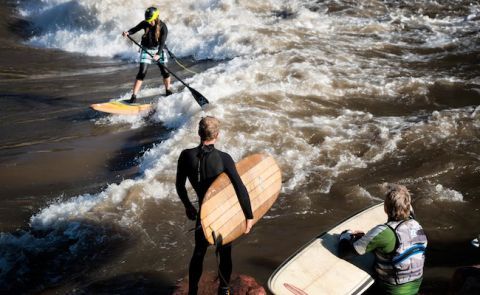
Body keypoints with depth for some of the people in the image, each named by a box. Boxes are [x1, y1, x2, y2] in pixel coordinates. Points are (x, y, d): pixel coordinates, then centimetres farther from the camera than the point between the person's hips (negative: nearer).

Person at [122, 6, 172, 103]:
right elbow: (135, 29, -6)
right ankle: (134, 96, -11)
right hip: (146, 50, 0)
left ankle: (168, 91, 29)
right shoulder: (145, 23, -13)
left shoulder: (163, 27, -19)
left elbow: (162, 42, -25)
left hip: (158, 50, 0)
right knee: (142, 73, -10)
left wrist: (158, 54, -38)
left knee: (165, 71, 4)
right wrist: (128, 32, -29)